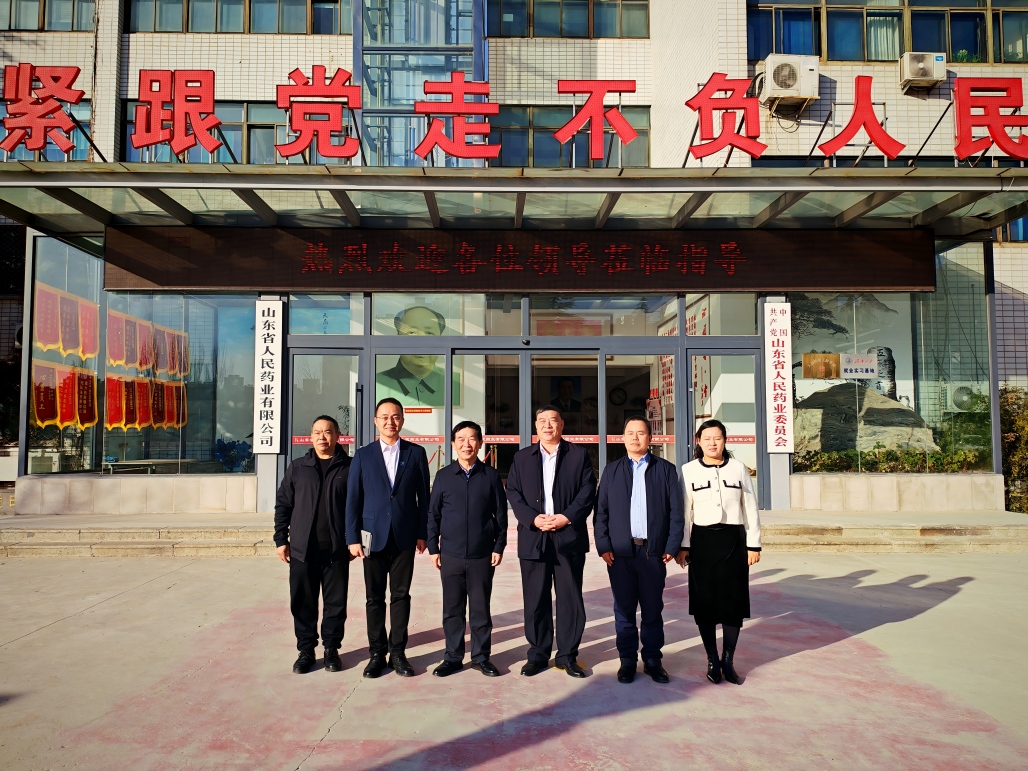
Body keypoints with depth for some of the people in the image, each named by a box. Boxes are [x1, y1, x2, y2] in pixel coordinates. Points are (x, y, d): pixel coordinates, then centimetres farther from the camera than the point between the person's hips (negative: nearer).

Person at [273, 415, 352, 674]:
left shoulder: (350, 468, 0)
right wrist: (281, 539, 4)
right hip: (302, 549, 2)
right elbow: (283, 505, 9)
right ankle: (306, 650, 21)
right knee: (303, 602, 8)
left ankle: (332, 648, 21)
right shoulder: (297, 468, 7)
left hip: (337, 550, -2)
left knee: (336, 602, 7)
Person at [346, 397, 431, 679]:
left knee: (401, 595, 6)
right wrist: (353, 538, -4)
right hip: (374, 536, 0)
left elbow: (423, 496, 4)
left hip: (404, 537, 0)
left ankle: (398, 653, 16)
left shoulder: (416, 453, 3)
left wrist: (422, 533, 0)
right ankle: (377, 653, 17)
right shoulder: (363, 455, 3)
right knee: (375, 597, 7)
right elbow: (353, 499, 1)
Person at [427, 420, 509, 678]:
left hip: (482, 555, -1)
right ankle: (453, 657, 22)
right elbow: (433, 514, 5)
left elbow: (501, 514, 3)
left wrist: (499, 547, -2)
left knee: (480, 608, 8)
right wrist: (433, 548, 2)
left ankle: (481, 656, 21)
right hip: (451, 555, 1)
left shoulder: (491, 475, 0)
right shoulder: (443, 476, 2)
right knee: (452, 609, 9)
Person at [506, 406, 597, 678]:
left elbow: (588, 492, -1)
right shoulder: (522, 457, 11)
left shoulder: (578, 455, 6)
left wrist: (566, 517, -13)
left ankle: (568, 655, 15)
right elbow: (513, 493, 4)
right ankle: (538, 654, 18)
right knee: (535, 600, 6)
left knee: (570, 599, 4)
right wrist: (533, 518, -11)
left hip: (569, 536, -1)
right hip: (533, 538, 1)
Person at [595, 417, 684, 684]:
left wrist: (672, 547, -4)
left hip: (654, 552, 0)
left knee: (653, 610, 8)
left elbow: (676, 512, 2)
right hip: (620, 552, 1)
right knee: (624, 610, 7)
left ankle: (653, 660, 21)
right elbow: (601, 511, 5)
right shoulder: (612, 471, 8)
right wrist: (603, 546, -4)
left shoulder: (666, 470, 5)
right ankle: (627, 660, 19)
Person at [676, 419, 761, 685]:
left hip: (734, 540, 1)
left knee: (733, 601, 4)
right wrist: (683, 546, -2)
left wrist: (753, 544, 1)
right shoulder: (688, 470, 1)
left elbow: (750, 508, 5)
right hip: (702, 541, 0)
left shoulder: (739, 468, 3)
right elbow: (684, 511, 1)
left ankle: (728, 660, 19)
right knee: (704, 602, 4)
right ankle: (712, 660, 18)